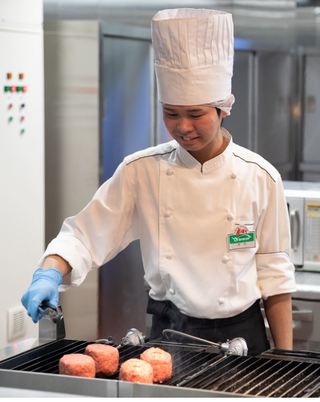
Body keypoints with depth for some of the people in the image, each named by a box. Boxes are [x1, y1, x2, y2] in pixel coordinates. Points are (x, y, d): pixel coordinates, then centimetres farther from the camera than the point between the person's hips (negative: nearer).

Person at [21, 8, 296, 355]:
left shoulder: (259, 177, -7)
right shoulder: (141, 171, -7)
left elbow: (273, 273, -1)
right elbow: (85, 235, -6)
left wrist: (285, 358, -1)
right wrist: (50, 273, -27)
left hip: (241, 337, 0)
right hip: (169, 335, 1)